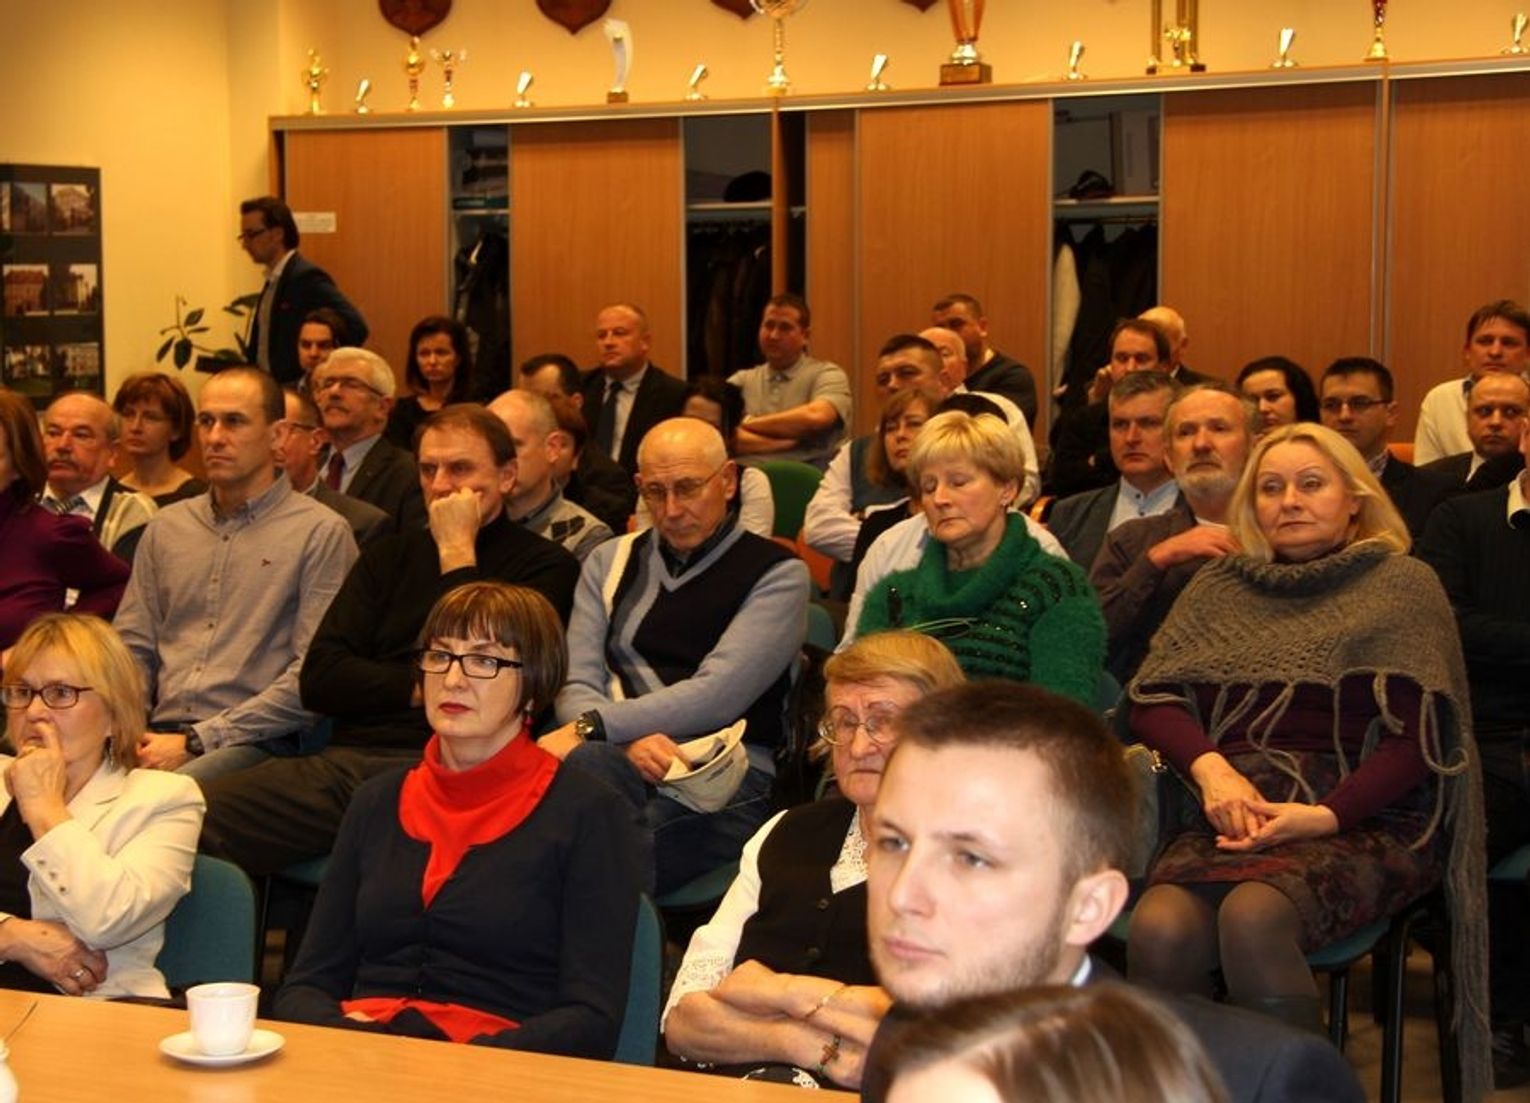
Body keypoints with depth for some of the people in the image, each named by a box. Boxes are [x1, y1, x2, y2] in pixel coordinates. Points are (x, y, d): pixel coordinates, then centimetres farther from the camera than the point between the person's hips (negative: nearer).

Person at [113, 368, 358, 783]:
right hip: (161, 733, 5)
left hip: (255, 741, -5)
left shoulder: (322, 532, 1)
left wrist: (195, 742, -12)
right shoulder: (166, 527, 20)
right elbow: (133, 647, 19)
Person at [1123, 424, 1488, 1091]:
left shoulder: (1403, 586, 11)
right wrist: (1210, 768, -7)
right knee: (1159, 928, -31)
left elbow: (1418, 739, 2)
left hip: (1359, 823, -3)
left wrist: (1326, 815, -13)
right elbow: (1152, 702, 14)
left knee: (1252, 916, -35)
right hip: (1235, 813, 3)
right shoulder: (1218, 588, 23)